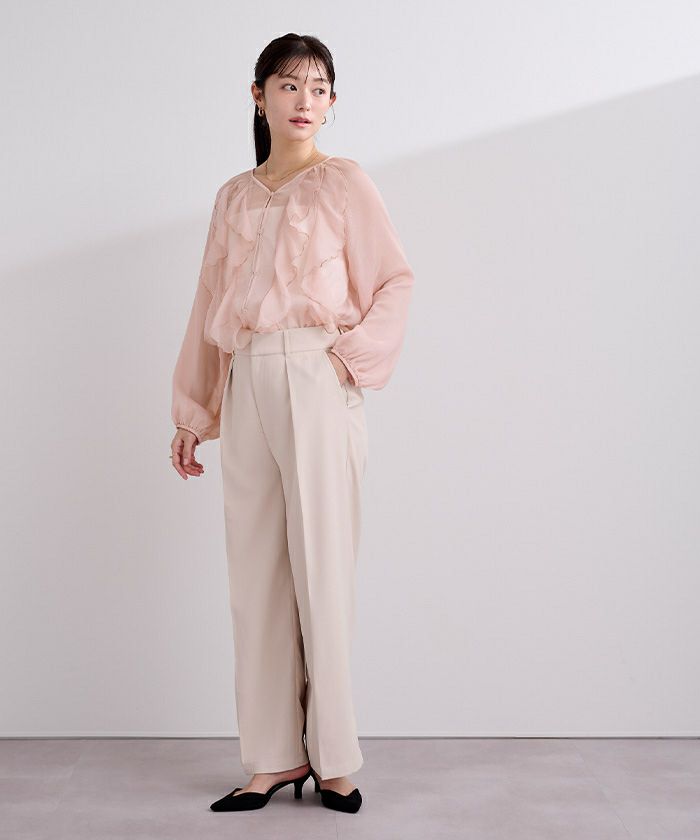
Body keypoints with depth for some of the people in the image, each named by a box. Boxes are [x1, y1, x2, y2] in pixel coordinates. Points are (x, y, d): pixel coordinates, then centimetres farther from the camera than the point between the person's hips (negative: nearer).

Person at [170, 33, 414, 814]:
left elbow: (395, 280, 1)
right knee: (255, 569, 4)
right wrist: (191, 414, 16)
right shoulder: (233, 196, 17)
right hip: (247, 386, 5)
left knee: (322, 565, -3)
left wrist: (353, 356, -12)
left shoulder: (344, 181, 5)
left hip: (316, 385, -4)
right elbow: (210, 307, 18)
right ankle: (275, 757, 13)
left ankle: (332, 757, 8)